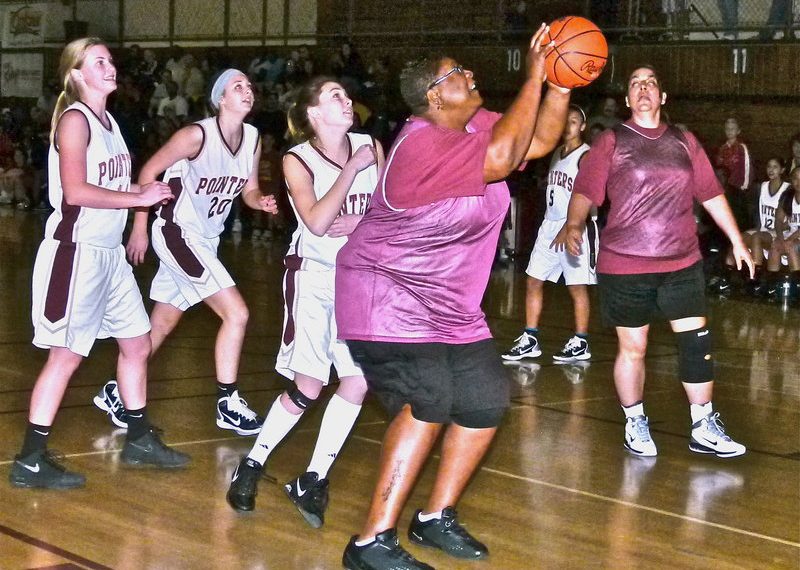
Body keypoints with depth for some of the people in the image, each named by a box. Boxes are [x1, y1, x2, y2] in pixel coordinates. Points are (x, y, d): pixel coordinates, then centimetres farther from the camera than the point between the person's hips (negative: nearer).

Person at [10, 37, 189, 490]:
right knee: (67, 355, -6)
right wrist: (141, 197, -18)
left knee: (138, 343, 16)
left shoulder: (107, 121, 14)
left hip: (110, 253, 9)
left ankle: (140, 441, 29)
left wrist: (150, 191, 4)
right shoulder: (75, 120, -13)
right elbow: (76, 191, -23)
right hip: (77, 250, -9)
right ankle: (30, 461, 1)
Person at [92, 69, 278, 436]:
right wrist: (139, 228, -10)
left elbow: (248, 189, 11)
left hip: (205, 240, 8)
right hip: (177, 232, -8)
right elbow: (149, 171, -12)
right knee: (236, 313, -14)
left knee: (162, 325, 15)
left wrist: (261, 201, -13)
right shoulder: (198, 135, -20)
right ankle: (228, 404, -4)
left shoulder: (253, 139, 0)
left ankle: (116, 393, 29)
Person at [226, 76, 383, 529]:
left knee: (358, 382, -6)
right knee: (308, 387, -6)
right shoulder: (298, 161, -8)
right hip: (314, 275, -4)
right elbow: (317, 222, -21)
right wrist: (352, 169, -21)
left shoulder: (371, 147, 1)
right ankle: (252, 466, 13)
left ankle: (314, 480, 6)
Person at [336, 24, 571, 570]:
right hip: (389, 300, -10)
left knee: (486, 402, 7)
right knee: (429, 400, -25)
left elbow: (540, 140, 8)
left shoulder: (474, 126, 4)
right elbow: (500, 158, -33)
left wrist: (560, 85, -8)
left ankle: (436, 519, 24)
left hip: (450, 306, 10)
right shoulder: (422, 145, -24)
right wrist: (534, 77, -27)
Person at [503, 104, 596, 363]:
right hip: (551, 225, 8)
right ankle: (530, 340, 13)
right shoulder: (557, 152, 13)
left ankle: (580, 344, 8)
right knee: (533, 281, 7)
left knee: (577, 287, -1)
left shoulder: (585, 156, -11)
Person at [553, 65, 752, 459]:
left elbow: (711, 195, 16)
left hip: (682, 263, 3)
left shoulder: (684, 143, 10)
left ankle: (704, 429, 10)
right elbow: (585, 191, -11)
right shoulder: (611, 142, -1)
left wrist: (737, 241, 16)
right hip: (625, 265, -3)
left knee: (697, 341, -1)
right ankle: (635, 424, 23)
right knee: (632, 349, 5)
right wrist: (573, 225, -30)